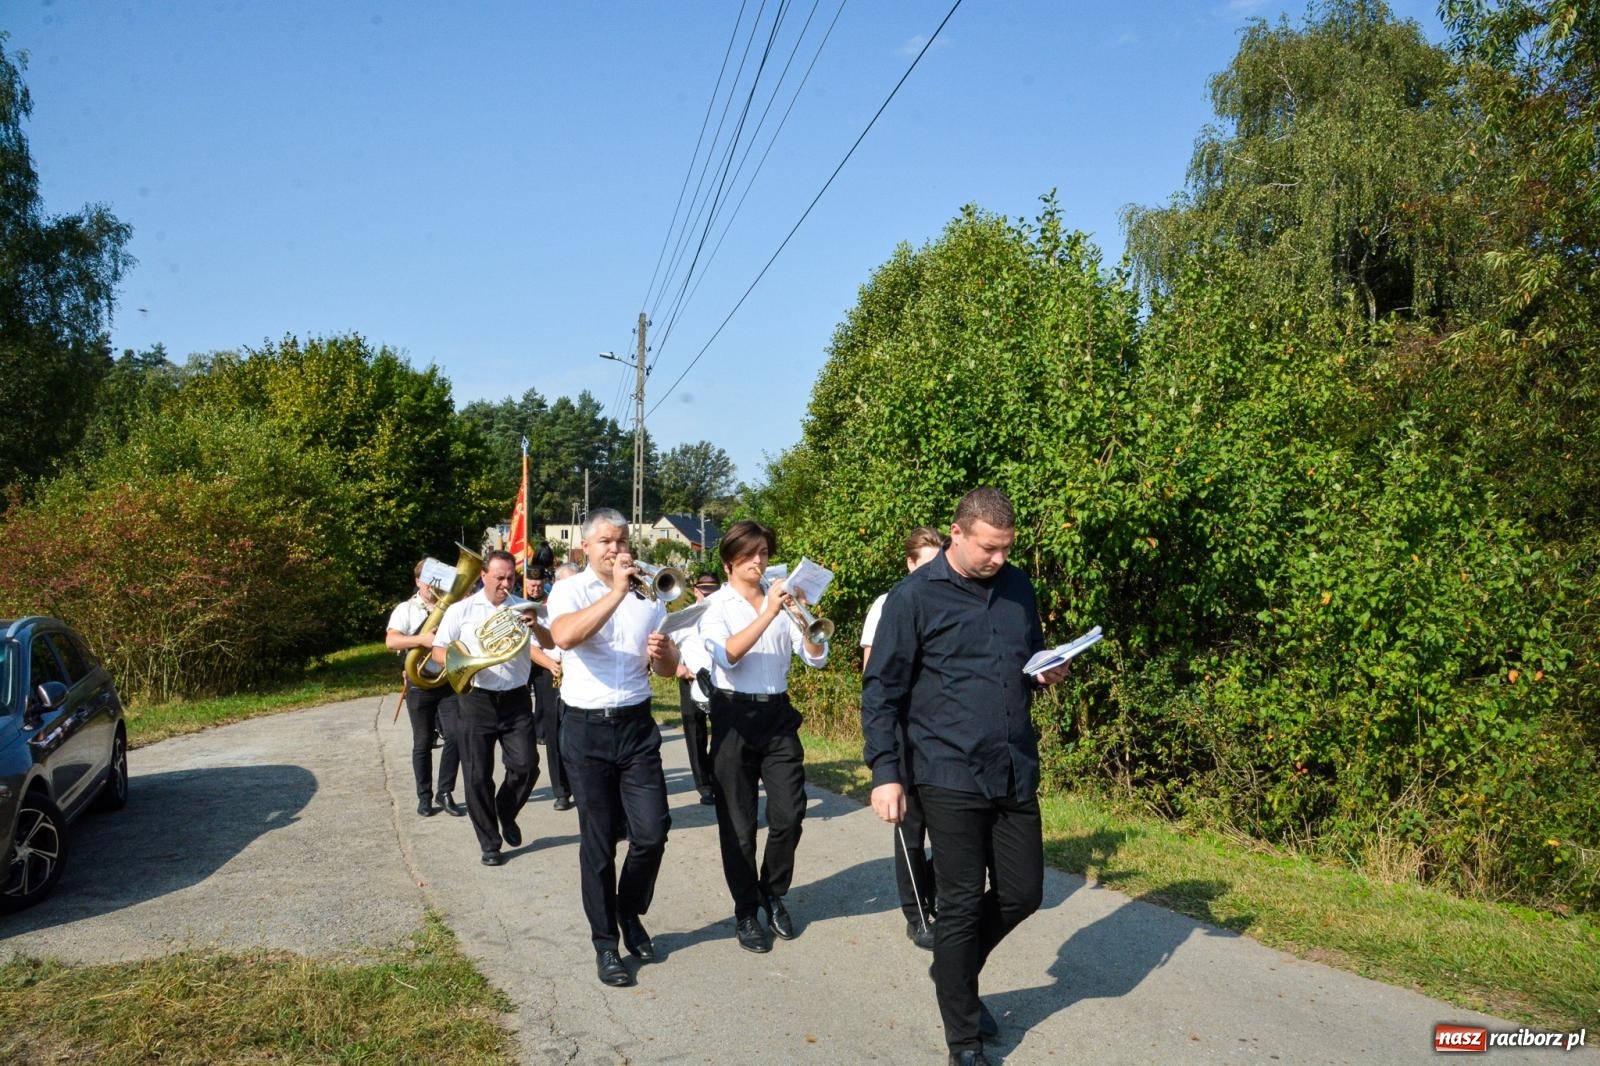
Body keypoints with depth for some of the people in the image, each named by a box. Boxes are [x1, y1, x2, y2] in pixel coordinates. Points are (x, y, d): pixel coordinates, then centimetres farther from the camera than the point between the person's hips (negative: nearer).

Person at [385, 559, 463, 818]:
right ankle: (424, 796, 17)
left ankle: (445, 792, 7)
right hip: (420, 684, -2)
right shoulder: (406, 609, 1)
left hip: (449, 682, 2)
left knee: (454, 736, -7)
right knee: (422, 743, 6)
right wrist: (421, 639, -28)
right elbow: (391, 641, -13)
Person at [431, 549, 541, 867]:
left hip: (516, 699, 1)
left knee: (526, 766, -5)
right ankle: (490, 843, 15)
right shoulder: (461, 610, 1)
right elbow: (438, 651, 2)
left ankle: (506, 812, 25)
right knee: (478, 776, 1)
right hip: (476, 701, -1)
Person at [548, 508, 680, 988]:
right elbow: (565, 636, -28)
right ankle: (605, 944, 20)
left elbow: (668, 669, 10)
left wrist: (662, 653, -13)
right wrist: (617, 591, -30)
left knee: (652, 831, 0)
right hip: (587, 730, -3)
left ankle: (630, 914, 27)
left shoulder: (647, 593, 8)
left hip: (637, 724, 3)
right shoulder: (570, 589, -4)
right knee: (598, 841, 5)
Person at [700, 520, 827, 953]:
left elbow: (816, 658, 1)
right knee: (738, 821, 4)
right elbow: (727, 655, -21)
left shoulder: (781, 599, 7)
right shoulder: (715, 606, -2)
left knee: (789, 813, 0)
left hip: (778, 713, 3)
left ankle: (773, 894, 24)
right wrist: (768, 614, -28)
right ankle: (745, 910, 19)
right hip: (735, 716, -3)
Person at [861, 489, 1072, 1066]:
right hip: (949, 775, -5)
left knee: (1023, 893, 11)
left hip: (1016, 771, 6)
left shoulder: (1018, 587, 8)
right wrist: (885, 772, -13)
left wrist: (1049, 672, -1)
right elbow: (882, 689, -7)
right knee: (961, 904, 2)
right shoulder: (914, 596, -8)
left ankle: (954, 972, 37)